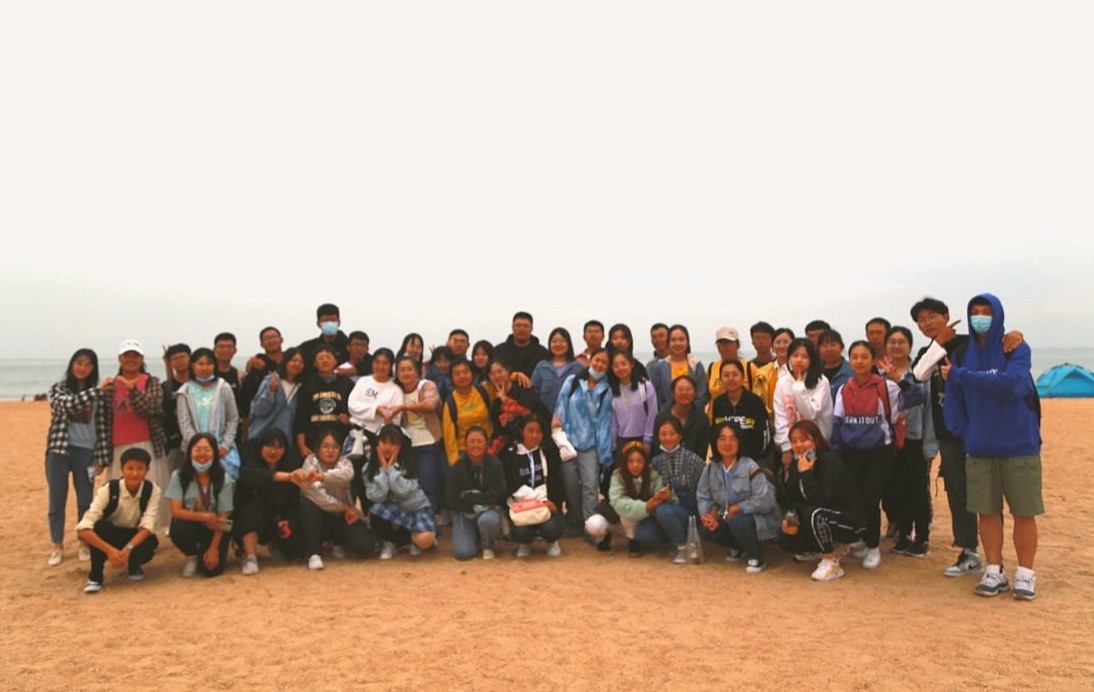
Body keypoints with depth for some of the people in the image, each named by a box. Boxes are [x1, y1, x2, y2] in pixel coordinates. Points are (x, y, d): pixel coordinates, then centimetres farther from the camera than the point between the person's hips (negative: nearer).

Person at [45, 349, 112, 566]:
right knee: (57, 500, 6)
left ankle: (85, 544, 19)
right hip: (59, 450, -1)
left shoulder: (98, 394, 6)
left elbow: (102, 426, 3)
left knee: (85, 501, 6)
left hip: (86, 452, 1)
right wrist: (97, 390, -27)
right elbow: (69, 404, -20)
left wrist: (101, 457, -2)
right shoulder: (58, 389, 2)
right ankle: (58, 547, 17)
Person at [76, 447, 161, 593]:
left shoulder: (152, 491, -19)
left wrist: (127, 549, -43)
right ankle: (95, 575, -16)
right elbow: (83, 527, -31)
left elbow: (147, 526, -26)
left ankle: (133, 565, 2)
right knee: (101, 526, -35)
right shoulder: (108, 489, -24)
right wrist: (109, 550, -43)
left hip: (135, 538, 1)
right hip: (110, 535, 0)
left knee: (149, 546, -34)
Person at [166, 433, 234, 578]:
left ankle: (204, 553, 20)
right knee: (179, 528, -34)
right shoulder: (179, 476, -14)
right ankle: (191, 557, 1)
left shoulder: (223, 479, -14)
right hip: (190, 524, 1)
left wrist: (214, 548, -16)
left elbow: (222, 518, -12)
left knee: (211, 569, -19)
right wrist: (204, 517, -29)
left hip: (213, 529, -1)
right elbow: (176, 511, -17)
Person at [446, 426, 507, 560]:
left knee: (487, 520, -36)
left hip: (488, 510, 0)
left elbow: (494, 496, -17)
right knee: (463, 552, -18)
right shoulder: (457, 468, -12)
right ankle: (476, 538, 19)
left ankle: (488, 545, -1)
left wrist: (467, 496, -14)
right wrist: (478, 503, -16)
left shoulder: (495, 465, -14)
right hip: (464, 513, 1)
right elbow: (452, 501, -10)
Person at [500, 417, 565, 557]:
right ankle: (525, 543, 11)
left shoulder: (549, 452, 11)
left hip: (548, 504, 1)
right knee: (520, 533, -31)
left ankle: (551, 542, 12)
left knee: (551, 529, -30)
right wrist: (541, 500, -15)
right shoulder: (509, 455, 2)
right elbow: (515, 487, -8)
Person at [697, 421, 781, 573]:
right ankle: (737, 548, 16)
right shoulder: (710, 469, -3)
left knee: (737, 521, -35)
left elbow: (765, 501, -26)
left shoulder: (750, 467, -21)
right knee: (704, 528, -15)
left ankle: (757, 557, -5)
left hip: (759, 519, -6)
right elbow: (703, 496, -1)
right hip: (729, 518, 6)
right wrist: (706, 514, -20)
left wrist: (737, 508, -22)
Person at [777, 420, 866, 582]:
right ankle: (835, 547, 15)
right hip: (824, 520, 8)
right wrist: (791, 517, -16)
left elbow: (822, 499, -32)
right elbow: (792, 498, 3)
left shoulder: (829, 461, -23)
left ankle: (832, 565, -15)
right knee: (786, 539, -7)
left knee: (813, 514, -35)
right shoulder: (796, 463, -1)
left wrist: (805, 473, -31)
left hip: (851, 521, -8)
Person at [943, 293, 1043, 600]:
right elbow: (952, 401, 8)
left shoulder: (1016, 349, -4)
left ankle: (1025, 574, 16)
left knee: (1024, 512, 4)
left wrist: (960, 376, -18)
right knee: (987, 512, 6)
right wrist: (962, 432, -6)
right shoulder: (961, 356, 6)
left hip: (1019, 447, -3)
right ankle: (994, 571, 18)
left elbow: (1009, 384, -23)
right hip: (979, 449, 3)